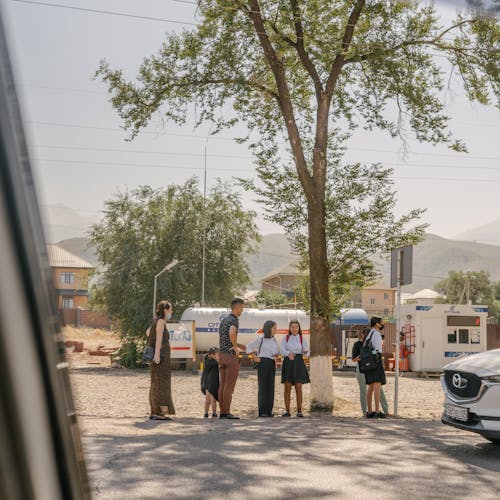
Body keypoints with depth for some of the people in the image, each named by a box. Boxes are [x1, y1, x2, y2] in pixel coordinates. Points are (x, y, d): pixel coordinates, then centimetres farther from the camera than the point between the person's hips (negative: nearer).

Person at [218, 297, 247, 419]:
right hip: (231, 356, -8)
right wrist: (236, 347, -19)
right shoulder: (234, 320, -12)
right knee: (229, 386, -6)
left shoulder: (223, 320, 16)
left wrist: (238, 345, 29)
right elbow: (232, 333, -34)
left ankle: (222, 412, 9)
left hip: (221, 355, 9)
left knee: (223, 385, 8)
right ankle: (226, 412, -5)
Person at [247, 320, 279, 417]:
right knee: (263, 386, -5)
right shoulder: (260, 340, -1)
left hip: (272, 364, 5)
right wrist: (254, 356, -6)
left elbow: (277, 352, 18)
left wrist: (276, 355, -4)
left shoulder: (274, 341, 13)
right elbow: (249, 347, 5)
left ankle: (269, 410, 7)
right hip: (262, 363, -5)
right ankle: (262, 411, -2)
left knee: (270, 386, 3)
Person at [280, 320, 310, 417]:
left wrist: (306, 352, -28)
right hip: (288, 363, 1)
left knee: (298, 388, -3)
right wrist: (289, 354, -26)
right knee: (287, 388, -2)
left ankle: (299, 411, 2)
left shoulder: (302, 339, 6)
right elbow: (282, 351, -5)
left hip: (298, 363, 0)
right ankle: (287, 411, 2)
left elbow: (306, 352, -3)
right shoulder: (286, 338, 7)